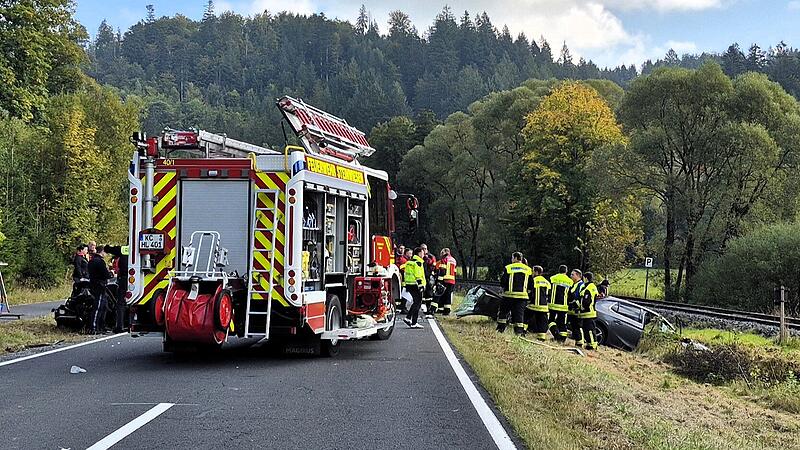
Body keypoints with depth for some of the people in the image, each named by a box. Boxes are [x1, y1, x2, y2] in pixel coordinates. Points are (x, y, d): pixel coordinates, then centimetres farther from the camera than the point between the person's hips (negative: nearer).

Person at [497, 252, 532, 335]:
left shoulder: (508, 268, -3)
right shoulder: (528, 269, 7)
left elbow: (502, 283, -4)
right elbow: (530, 285, 7)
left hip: (509, 295, -3)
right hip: (522, 296, 3)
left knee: (503, 312, 10)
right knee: (519, 314, 4)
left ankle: (500, 330, 6)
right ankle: (519, 332, -1)